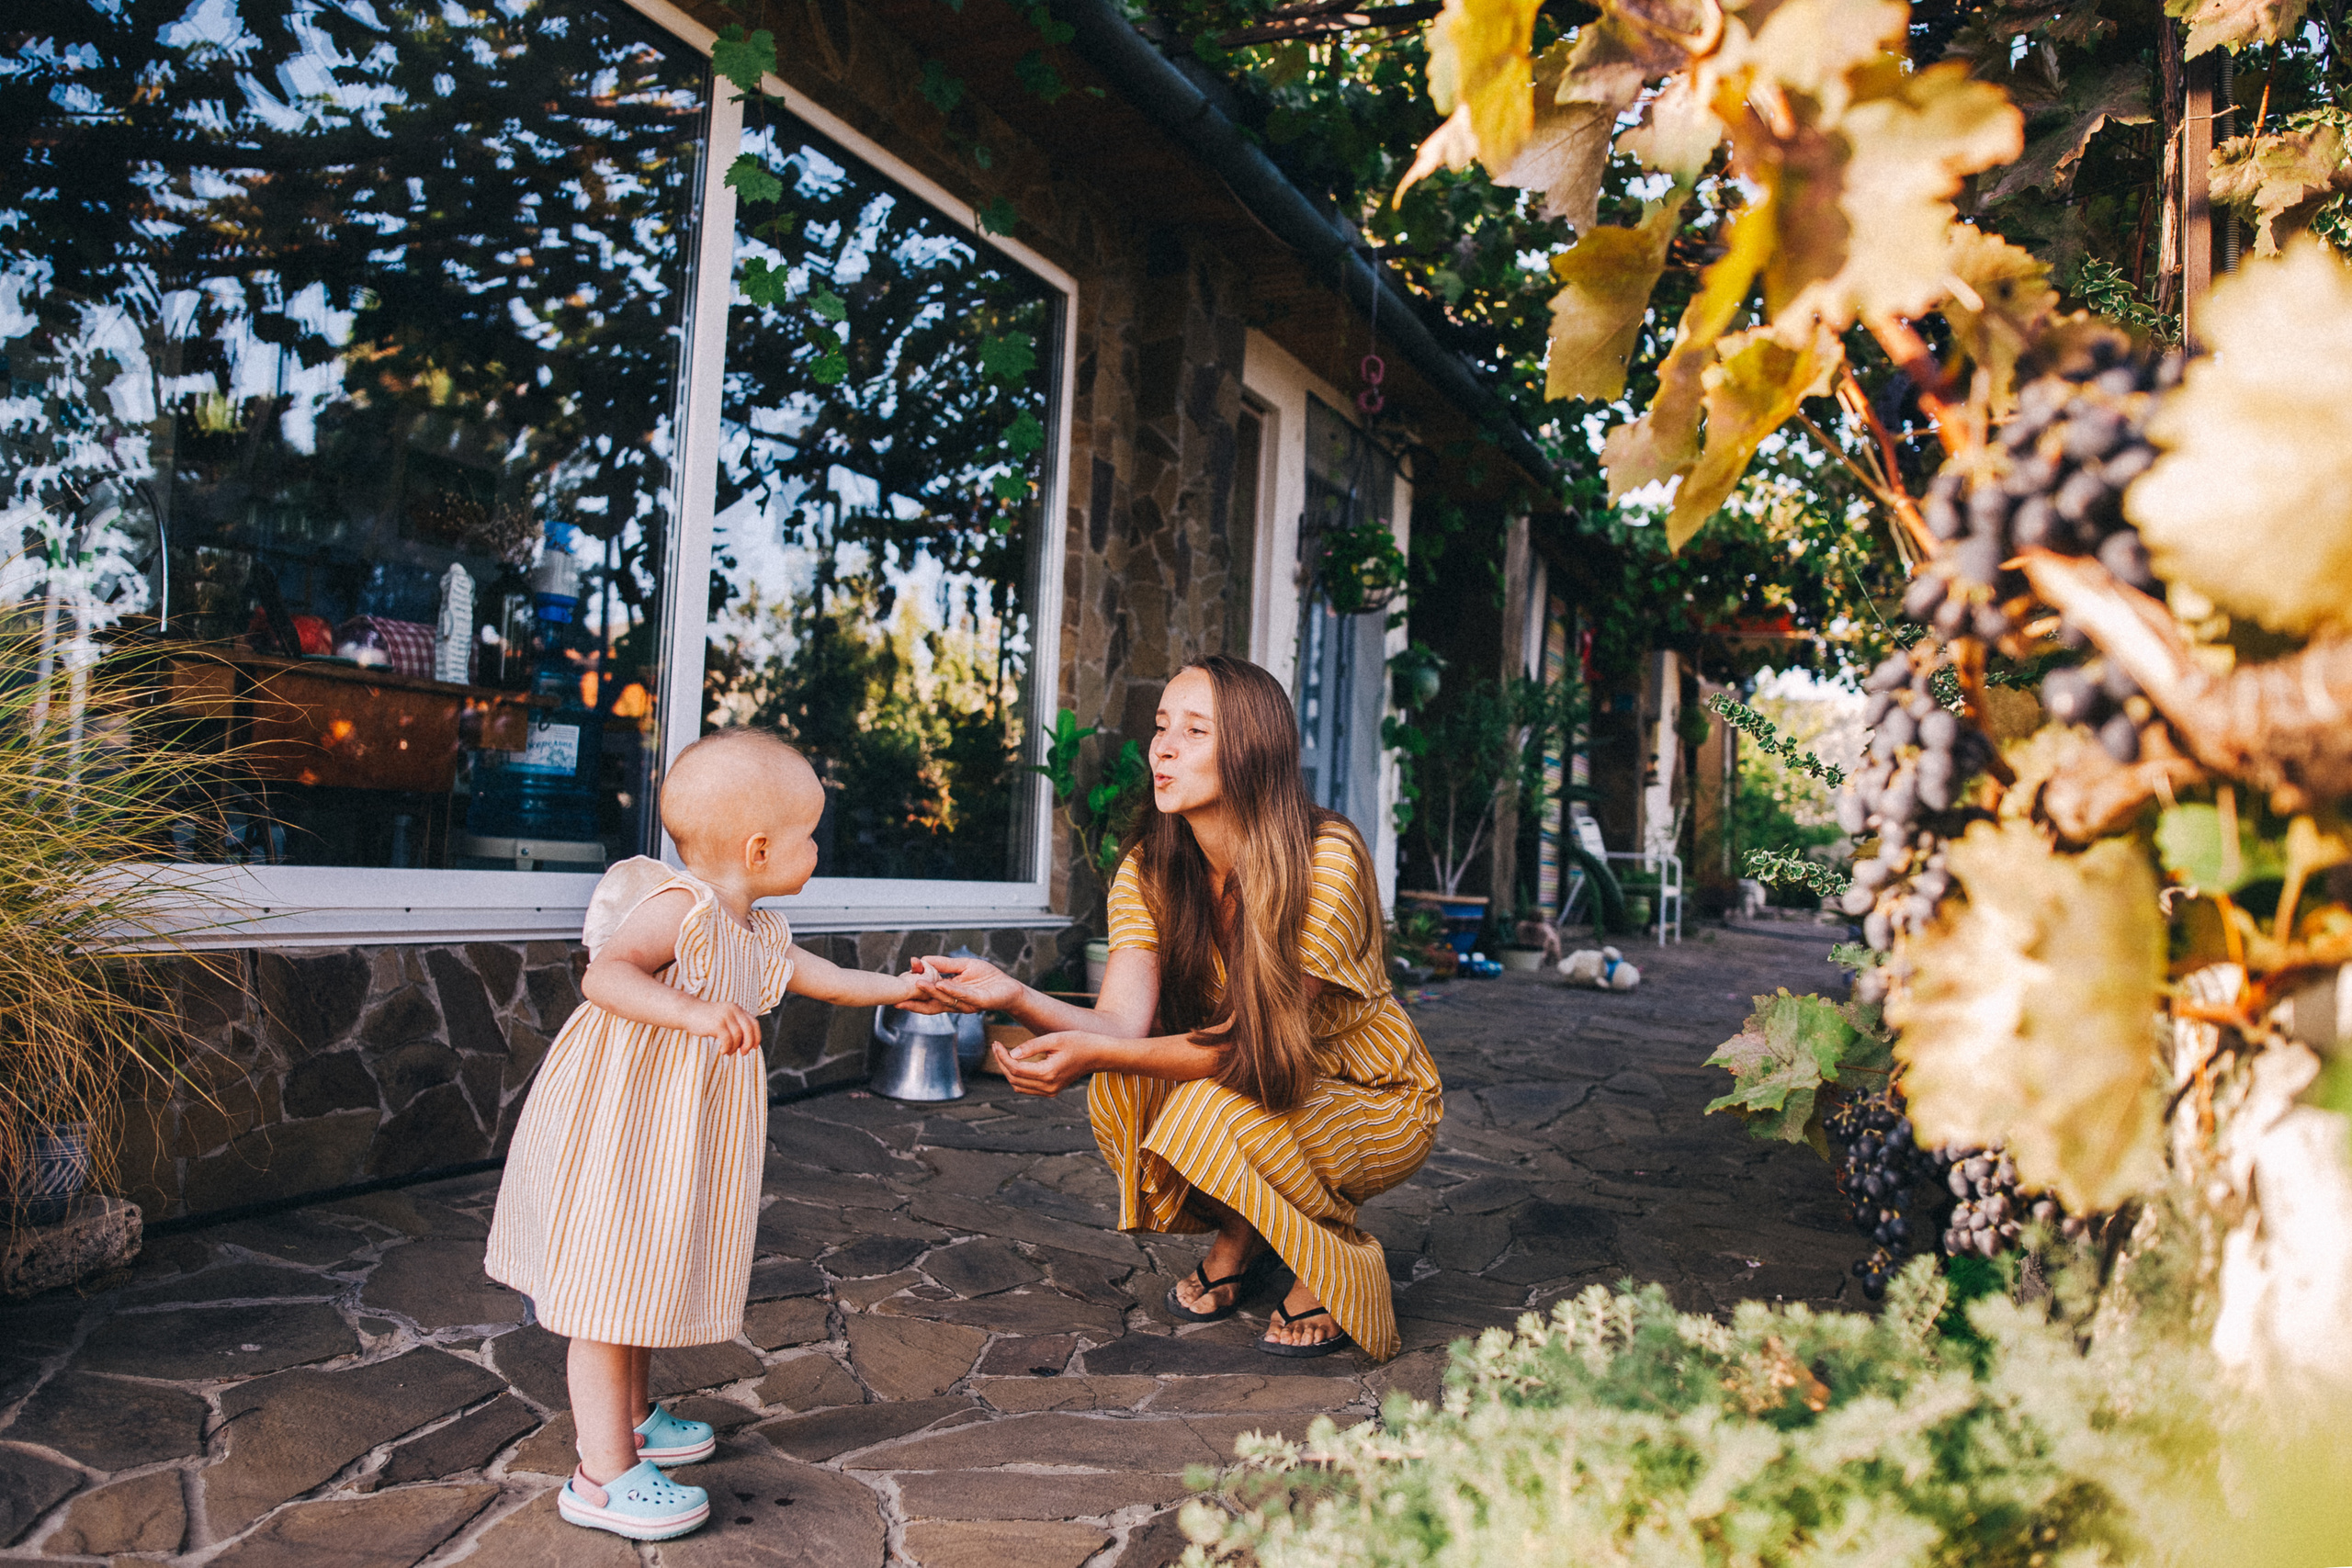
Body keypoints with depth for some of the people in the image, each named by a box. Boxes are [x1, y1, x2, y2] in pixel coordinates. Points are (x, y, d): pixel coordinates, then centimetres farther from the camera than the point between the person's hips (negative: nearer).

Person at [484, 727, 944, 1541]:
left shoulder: (757, 932, 8)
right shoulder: (677, 908, -22)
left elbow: (815, 975, 26)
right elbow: (604, 974, -36)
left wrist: (894, 988, 33)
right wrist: (694, 1012, -48)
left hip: (670, 1143, 10)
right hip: (612, 1131, -10)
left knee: (644, 1277, 23)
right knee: (608, 1293, -2)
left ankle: (630, 1418, 41)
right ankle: (604, 1475, 6)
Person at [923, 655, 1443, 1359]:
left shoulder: (1327, 859, -27)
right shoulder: (1149, 871, -10)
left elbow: (1255, 1040, -32)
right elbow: (1120, 1023, -23)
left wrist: (1098, 1054, -45)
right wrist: (1017, 997, -43)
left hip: (1378, 1101, -5)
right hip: (1261, 1085, 5)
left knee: (1214, 1109, -32)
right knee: (1120, 1092, -23)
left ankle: (1334, 1260, -2)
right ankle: (1238, 1233, 6)